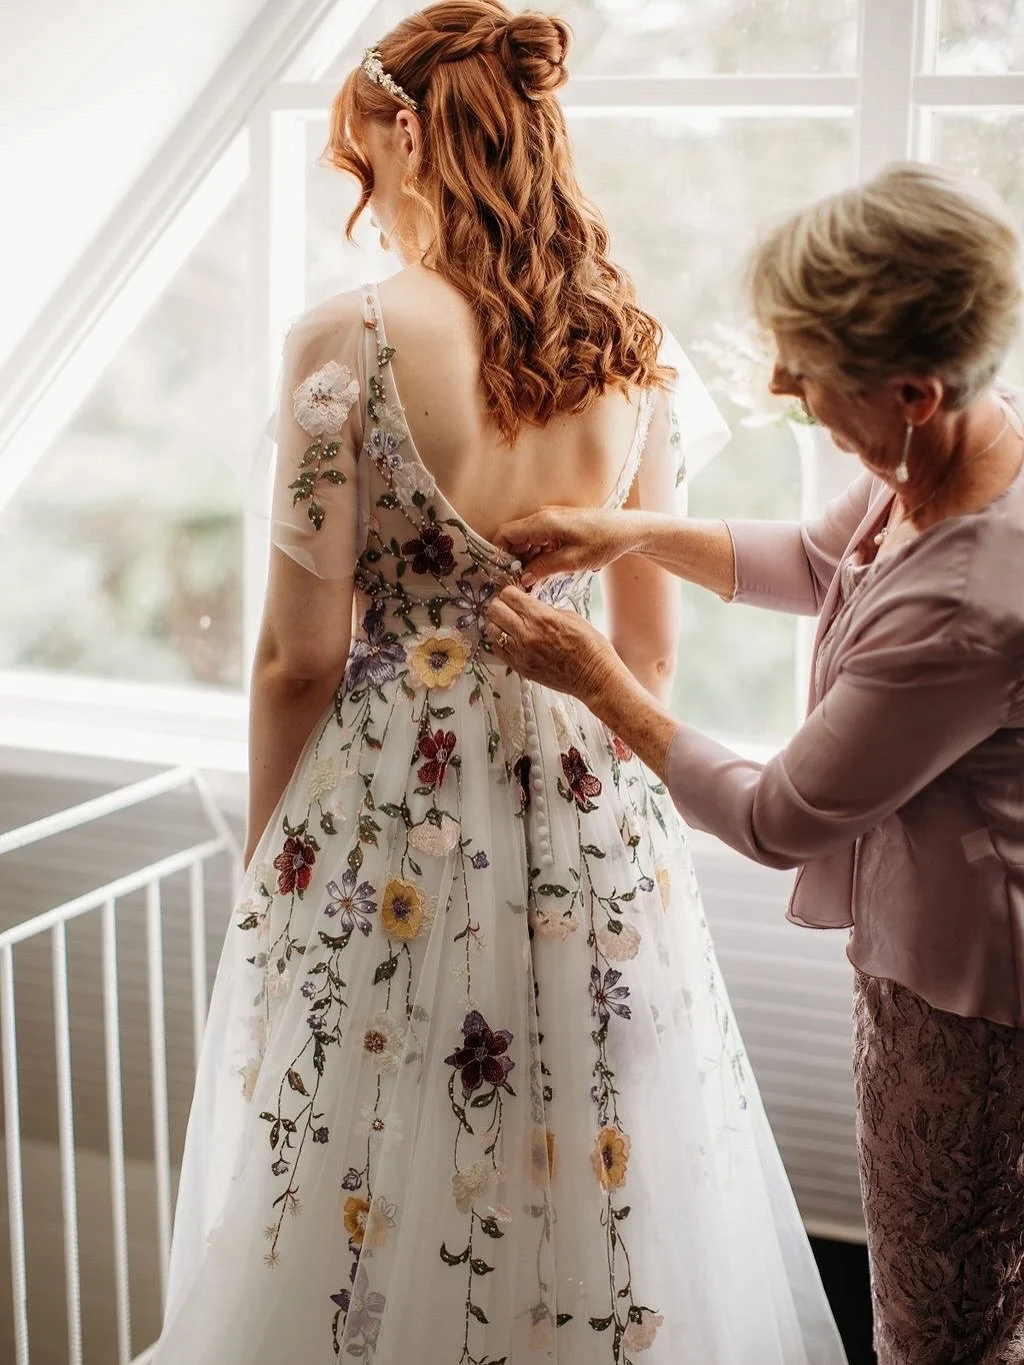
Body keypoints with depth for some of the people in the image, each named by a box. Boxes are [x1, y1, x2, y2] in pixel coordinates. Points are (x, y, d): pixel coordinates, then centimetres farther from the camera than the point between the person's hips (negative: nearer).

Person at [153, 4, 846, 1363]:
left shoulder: (349, 341, -15)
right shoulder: (632, 357, -1)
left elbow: (302, 656, -12)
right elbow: (652, 650, 6)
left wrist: (264, 863, 2)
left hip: (389, 803, -4)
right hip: (591, 808, 5)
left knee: (373, 1192, 13)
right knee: (600, 1183, 20)